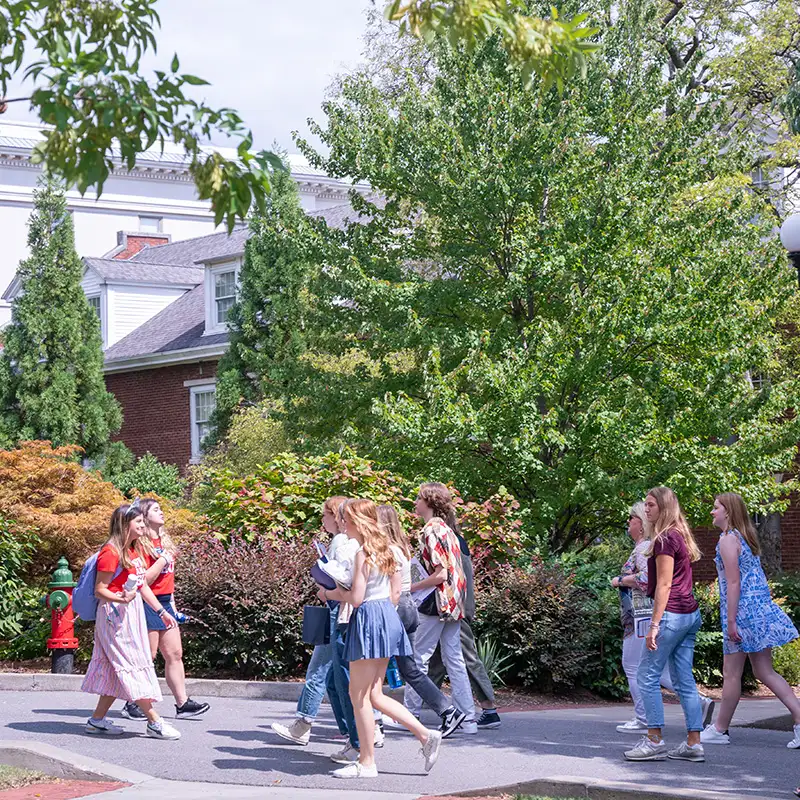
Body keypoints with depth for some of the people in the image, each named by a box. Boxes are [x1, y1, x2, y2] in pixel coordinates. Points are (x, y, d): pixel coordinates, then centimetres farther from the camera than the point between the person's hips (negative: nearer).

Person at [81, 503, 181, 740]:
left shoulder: (136, 551, 13)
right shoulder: (111, 553, -14)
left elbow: (143, 585, 19)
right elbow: (100, 590, -15)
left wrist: (162, 611, 17)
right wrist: (121, 599, -31)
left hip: (133, 613, 9)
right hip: (115, 614, -9)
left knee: (117, 670, 10)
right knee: (134, 666, -8)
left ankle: (97, 720, 17)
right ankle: (154, 722, -8)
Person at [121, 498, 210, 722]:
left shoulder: (164, 541, 16)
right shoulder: (142, 544, -11)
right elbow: (143, 580, -16)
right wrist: (162, 560, -15)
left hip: (165, 602, 9)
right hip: (148, 603, -9)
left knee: (175, 654, 6)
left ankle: (182, 703, 7)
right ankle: (132, 704, 4)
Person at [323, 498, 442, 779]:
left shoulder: (363, 553, -15)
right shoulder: (385, 550, 13)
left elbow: (356, 597, -18)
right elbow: (395, 592, 16)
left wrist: (330, 594, -2)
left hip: (368, 619, -9)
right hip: (387, 617, 9)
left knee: (359, 695, 0)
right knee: (374, 695, 13)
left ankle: (366, 763, 5)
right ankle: (426, 735, 8)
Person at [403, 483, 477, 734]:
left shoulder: (431, 531, -14)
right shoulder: (447, 530, 14)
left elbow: (440, 574, -20)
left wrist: (410, 588, -12)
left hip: (437, 602, -9)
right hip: (454, 602, 9)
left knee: (418, 658, 1)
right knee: (454, 659, 7)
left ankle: (410, 713, 7)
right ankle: (467, 719, 6)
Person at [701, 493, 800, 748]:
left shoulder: (728, 540, -11)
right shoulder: (746, 538, 16)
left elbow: (734, 582, -17)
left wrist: (731, 621, -18)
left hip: (742, 610, -9)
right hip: (761, 607, 9)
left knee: (731, 673, 0)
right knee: (764, 671, 8)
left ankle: (720, 730, 8)